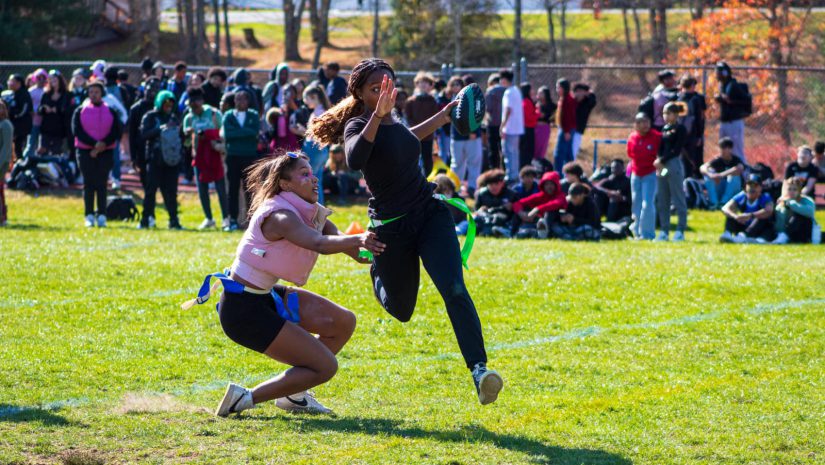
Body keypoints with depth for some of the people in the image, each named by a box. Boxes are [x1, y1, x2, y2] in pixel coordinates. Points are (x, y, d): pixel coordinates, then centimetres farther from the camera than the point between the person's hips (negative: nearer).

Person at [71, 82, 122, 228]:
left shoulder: (110, 111, 6)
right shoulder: (80, 111, 4)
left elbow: (116, 132, -1)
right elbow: (77, 130, -7)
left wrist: (103, 145, -14)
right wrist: (94, 144, -17)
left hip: (106, 151, 0)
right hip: (85, 151, 0)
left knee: (102, 184, -1)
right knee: (88, 184, -2)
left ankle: (102, 215, 0)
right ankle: (89, 216, 1)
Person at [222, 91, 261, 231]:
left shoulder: (253, 116, 7)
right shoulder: (228, 116, 5)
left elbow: (255, 133, -9)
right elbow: (226, 134, -10)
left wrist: (236, 132, -11)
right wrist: (246, 132, -10)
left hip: (250, 157, 0)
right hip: (233, 157, 0)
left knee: (250, 188, -1)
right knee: (233, 189, 1)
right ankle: (233, 220, 3)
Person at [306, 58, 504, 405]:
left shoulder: (392, 123, 7)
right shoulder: (357, 125, -15)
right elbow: (355, 159, -40)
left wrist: (442, 116, 33)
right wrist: (378, 115, -46)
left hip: (430, 216, 4)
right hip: (391, 229, -4)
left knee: (454, 291, -18)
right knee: (400, 310, 12)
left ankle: (479, 370, -28)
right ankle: (378, 273, 49)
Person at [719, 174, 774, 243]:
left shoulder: (765, 197, -11)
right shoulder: (741, 197, -1)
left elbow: (769, 211, -34)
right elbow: (725, 209, -14)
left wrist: (750, 215, -45)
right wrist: (736, 216, -36)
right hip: (745, 228, 3)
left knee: (763, 217, -33)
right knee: (730, 214, -13)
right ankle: (727, 234, -39)